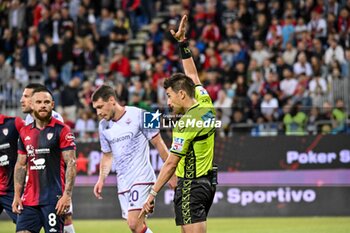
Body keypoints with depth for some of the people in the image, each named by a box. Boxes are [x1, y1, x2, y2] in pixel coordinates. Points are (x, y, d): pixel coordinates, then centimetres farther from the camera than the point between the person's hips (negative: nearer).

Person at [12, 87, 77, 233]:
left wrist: (67, 195, -16)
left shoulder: (61, 130, -4)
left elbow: (71, 163, -8)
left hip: (54, 199, -5)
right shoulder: (25, 132, 12)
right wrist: (17, 196, 9)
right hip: (29, 198, 5)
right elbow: (20, 166, 17)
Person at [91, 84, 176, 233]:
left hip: (141, 177, -6)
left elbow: (158, 144, -3)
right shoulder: (103, 126, 9)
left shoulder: (137, 115, -8)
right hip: (123, 182, 6)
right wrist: (101, 179, 9)